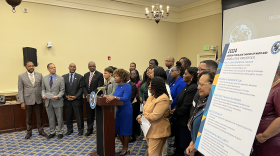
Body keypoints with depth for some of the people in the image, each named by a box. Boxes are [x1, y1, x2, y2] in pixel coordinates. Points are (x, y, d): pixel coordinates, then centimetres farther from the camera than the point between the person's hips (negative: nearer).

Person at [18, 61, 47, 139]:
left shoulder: (39, 75, 3)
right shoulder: (21, 76, 0)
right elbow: (20, 90, -2)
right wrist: (22, 102, -7)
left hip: (38, 100, 1)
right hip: (28, 100, -1)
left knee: (40, 117, 10)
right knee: (28, 118, 11)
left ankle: (41, 131, 25)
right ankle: (29, 132, 26)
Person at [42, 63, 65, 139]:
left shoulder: (60, 79, -4)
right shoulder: (44, 78, 6)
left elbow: (62, 90, -4)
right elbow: (43, 89, 11)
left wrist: (57, 96, -21)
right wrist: (43, 94, -9)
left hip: (57, 102, -3)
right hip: (48, 102, 3)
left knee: (59, 118, 6)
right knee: (51, 118, 14)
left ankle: (60, 133, 21)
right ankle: (52, 132, 28)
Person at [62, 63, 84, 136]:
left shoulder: (80, 77, 2)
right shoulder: (63, 77, 9)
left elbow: (81, 88, -3)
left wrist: (75, 96, -12)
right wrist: (66, 96, -7)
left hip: (77, 100, -2)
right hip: (67, 100, 2)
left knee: (79, 116, 3)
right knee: (68, 116, 9)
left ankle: (80, 130, 16)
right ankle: (69, 130, 24)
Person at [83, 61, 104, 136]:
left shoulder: (99, 75, -5)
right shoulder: (85, 75, 12)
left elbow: (100, 87, -12)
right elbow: (84, 86, 9)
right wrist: (86, 95, -7)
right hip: (88, 98, 5)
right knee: (89, 115, 10)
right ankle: (89, 130, 20)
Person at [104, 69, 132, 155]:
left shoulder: (127, 86, -17)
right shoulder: (118, 86, 8)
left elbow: (125, 98, -29)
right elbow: (116, 97, 12)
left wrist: (114, 97, -40)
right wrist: (108, 96, -2)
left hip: (126, 110, -8)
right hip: (118, 110, 8)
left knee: (125, 130, 5)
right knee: (118, 129, 14)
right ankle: (124, 147, 33)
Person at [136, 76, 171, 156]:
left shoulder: (163, 99, -22)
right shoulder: (152, 96, 8)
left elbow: (154, 116, -26)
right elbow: (146, 111, 10)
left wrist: (142, 117, -13)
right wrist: (141, 117, -11)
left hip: (158, 131, -9)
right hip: (149, 129, 9)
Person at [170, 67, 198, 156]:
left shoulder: (192, 88, -24)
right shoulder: (188, 86, 7)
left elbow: (185, 107, -23)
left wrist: (174, 113, -9)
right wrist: (175, 109, -3)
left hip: (185, 121, -9)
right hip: (180, 119, 9)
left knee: (183, 144, 6)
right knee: (178, 139, 24)